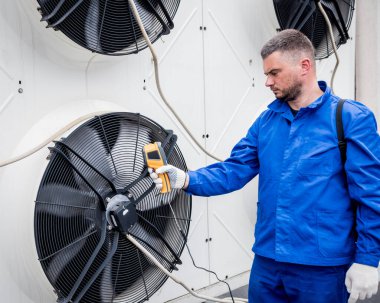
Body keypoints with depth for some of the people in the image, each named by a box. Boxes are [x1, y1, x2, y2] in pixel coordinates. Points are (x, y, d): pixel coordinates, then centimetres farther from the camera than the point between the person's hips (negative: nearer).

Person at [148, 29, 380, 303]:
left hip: (322, 265, -5)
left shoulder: (351, 118, -9)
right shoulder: (267, 120, 7)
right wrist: (187, 179, -11)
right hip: (267, 260, 5)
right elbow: (235, 171, 5)